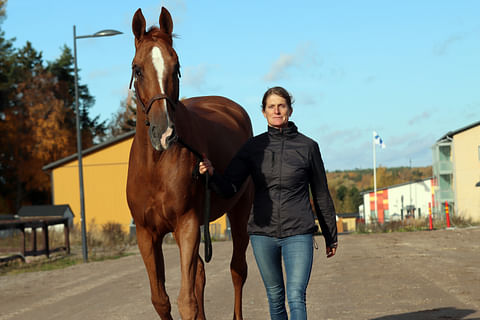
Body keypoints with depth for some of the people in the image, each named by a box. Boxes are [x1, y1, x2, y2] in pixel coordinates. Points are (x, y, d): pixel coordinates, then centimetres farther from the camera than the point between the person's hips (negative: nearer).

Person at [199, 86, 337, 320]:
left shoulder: (308, 147, -1)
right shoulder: (253, 147, 2)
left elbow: (321, 195, 7)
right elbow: (228, 188, -4)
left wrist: (331, 237, 13)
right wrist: (212, 174, -27)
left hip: (298, 233, -2)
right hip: (262, 233, 2)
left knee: (296, 297, -13)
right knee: (275, 297, 14)